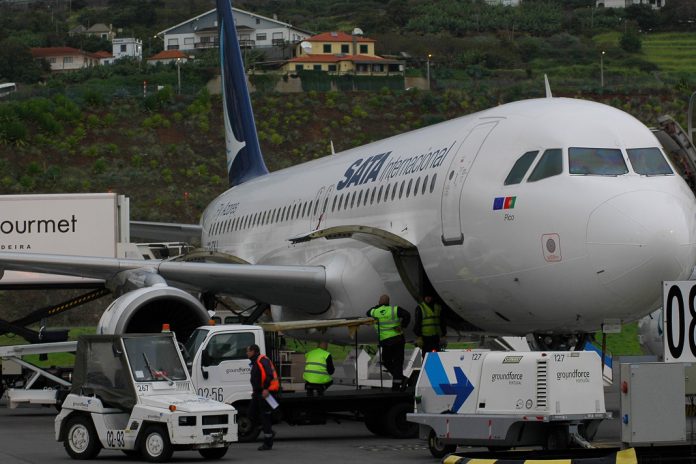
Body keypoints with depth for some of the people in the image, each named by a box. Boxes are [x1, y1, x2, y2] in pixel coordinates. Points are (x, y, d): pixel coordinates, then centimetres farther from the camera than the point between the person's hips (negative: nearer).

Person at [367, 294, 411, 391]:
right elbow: (406, 315, -17)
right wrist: (402, 326, -10)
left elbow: (368, 312, 25)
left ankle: (401, 379, 0)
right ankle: (396, 385, 0)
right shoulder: (394, 309, -4)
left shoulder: (375, 312, 2)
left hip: (385, 342, 0)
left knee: (386, 361, 16)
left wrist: (378, 306, 21)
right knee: (397, 363, 6)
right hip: (398, 339, 0)